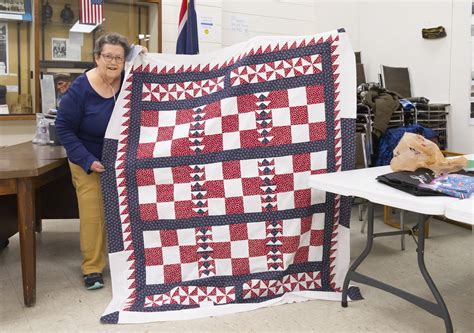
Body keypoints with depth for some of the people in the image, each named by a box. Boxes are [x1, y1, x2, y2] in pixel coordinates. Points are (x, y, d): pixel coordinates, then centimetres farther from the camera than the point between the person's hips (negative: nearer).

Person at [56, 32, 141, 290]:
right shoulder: (81, 88, -16)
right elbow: (64, 127, -12)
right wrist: (87, 160, -19)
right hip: (90, 163, -3)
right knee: (93, 214, -5)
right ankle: (92, 268, 11)